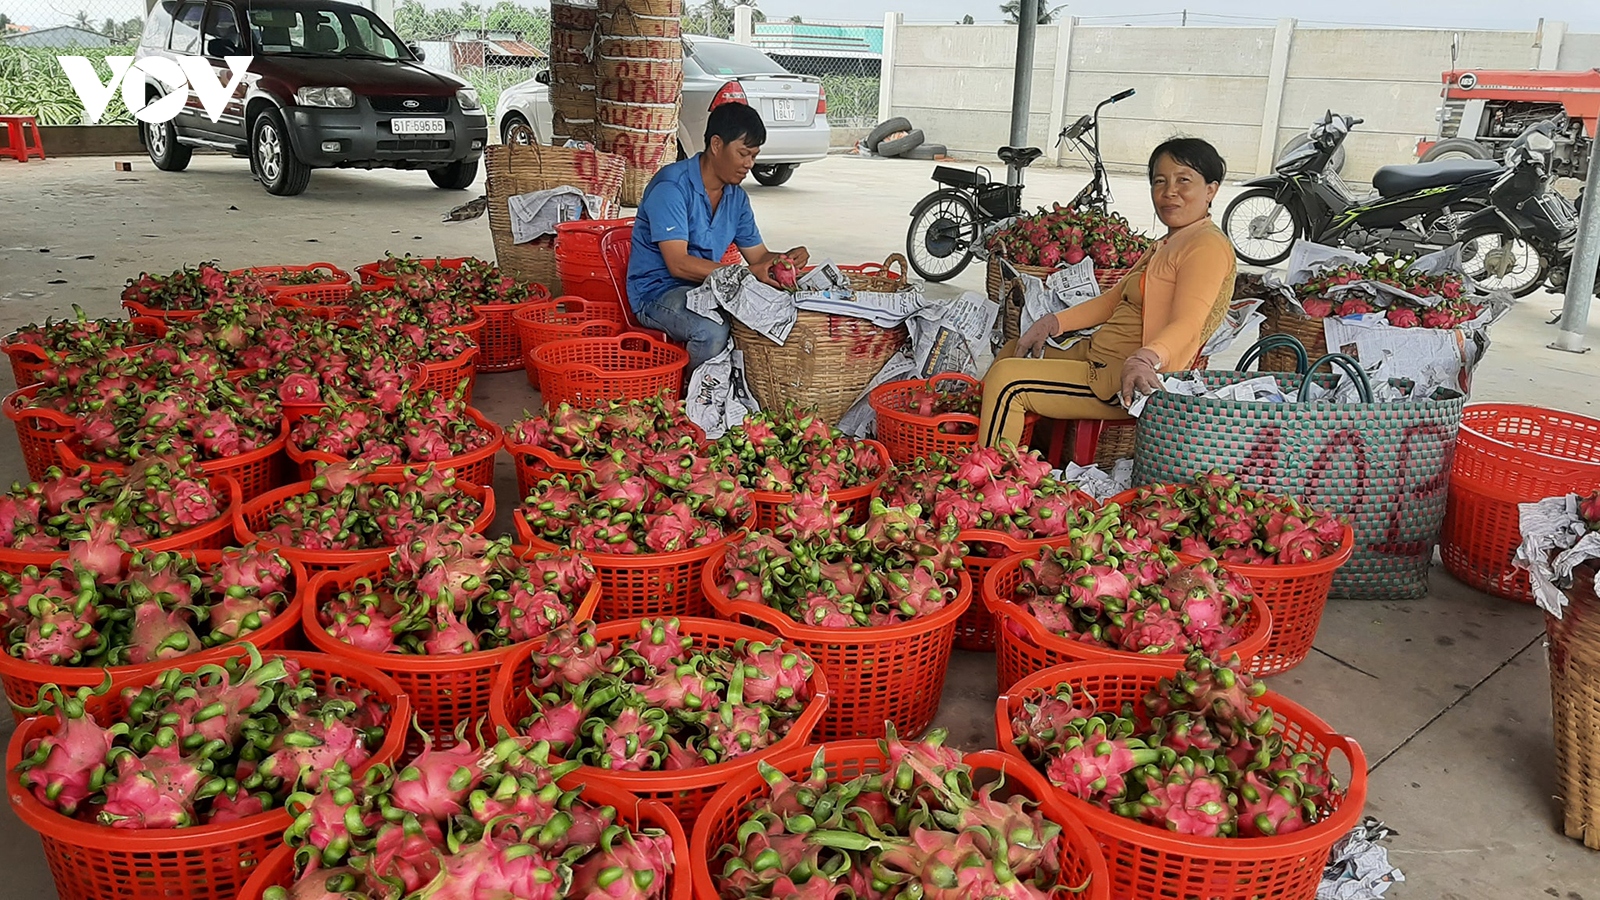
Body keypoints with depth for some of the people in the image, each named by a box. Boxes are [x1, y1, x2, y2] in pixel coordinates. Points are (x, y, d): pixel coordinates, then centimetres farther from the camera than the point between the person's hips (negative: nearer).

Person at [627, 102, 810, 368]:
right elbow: (678, 264, -23)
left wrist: (787, 259, -12)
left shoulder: (737, 197, 10)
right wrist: (748, 274, -29)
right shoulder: (671, 186, -16)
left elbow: (758, 256, 13)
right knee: (712, 331, -37)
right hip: (658, 292, -7)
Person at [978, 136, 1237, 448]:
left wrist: (1145, 360, -47)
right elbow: (1113, 299, 19)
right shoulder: (1166, 244, 18)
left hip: (1130, 381, -11)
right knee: (1011, 352, 23)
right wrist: (1052, 323, 7)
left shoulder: (1207, 246, -14)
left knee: (1007, 380, -19)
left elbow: (1186, 326, -27)